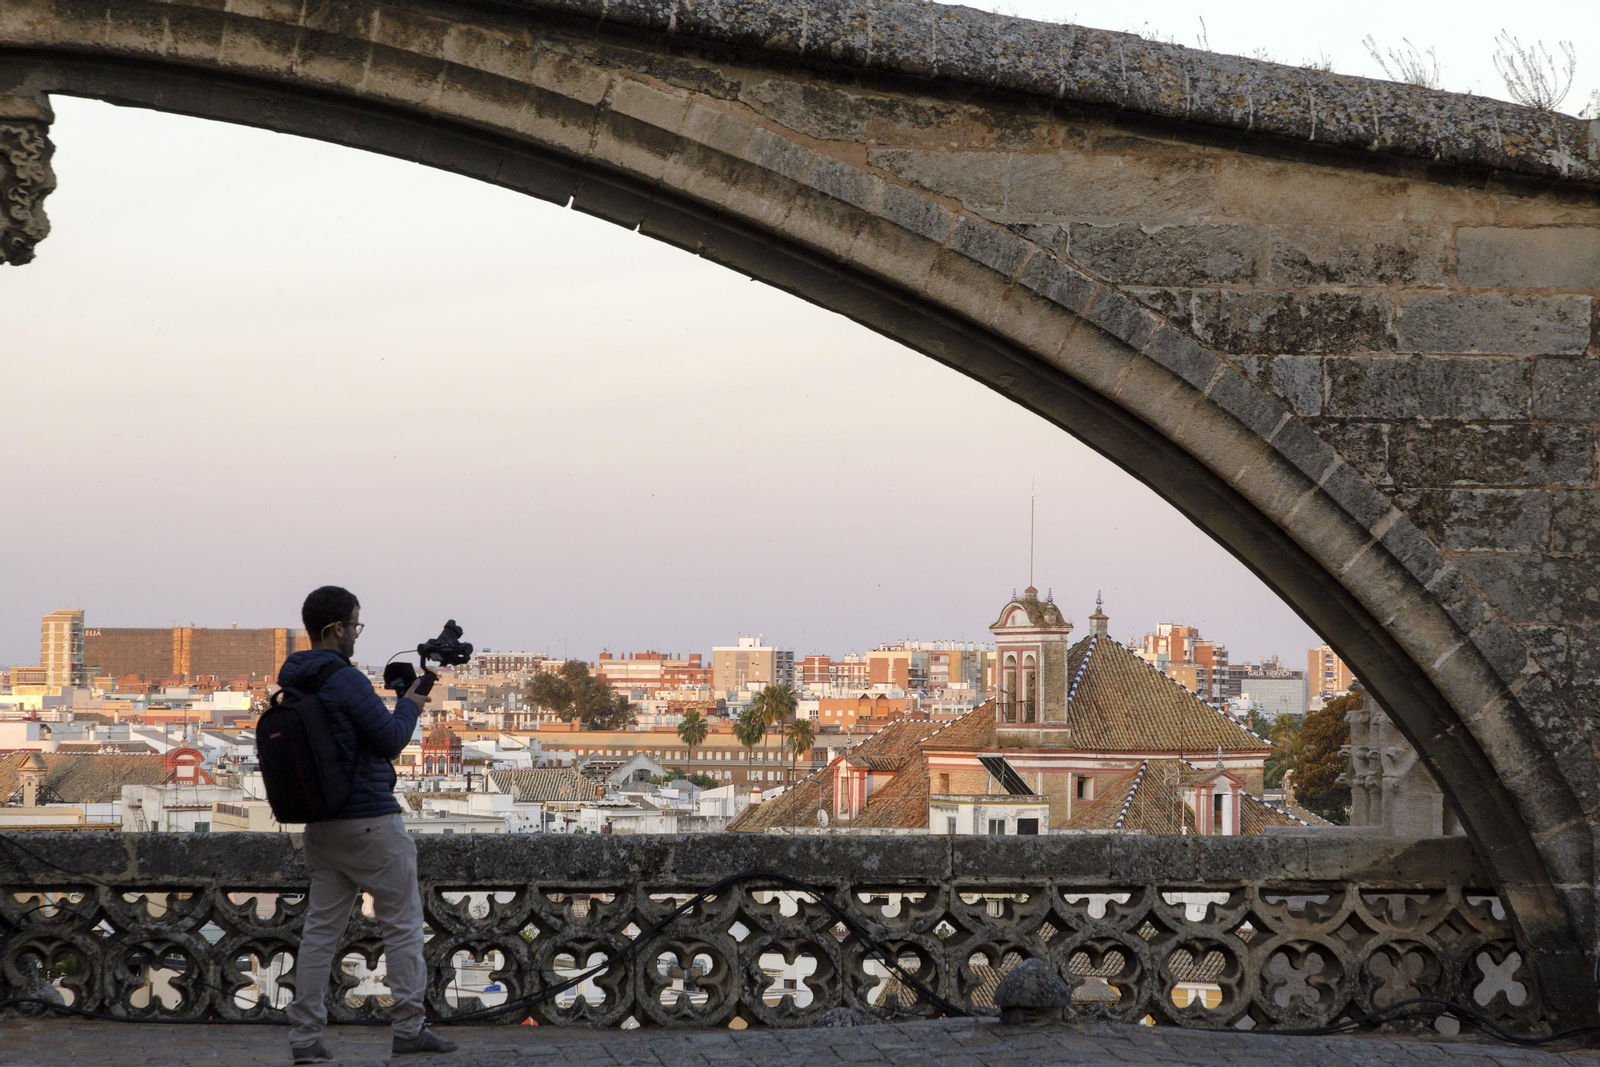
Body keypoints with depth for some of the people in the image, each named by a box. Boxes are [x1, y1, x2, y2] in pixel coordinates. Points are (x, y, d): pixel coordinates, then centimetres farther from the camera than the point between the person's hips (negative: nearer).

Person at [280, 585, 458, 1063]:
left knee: (321, 928, 8)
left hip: (321, 823, 8)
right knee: (402, 923, 4)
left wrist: (388, 698, 17)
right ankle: (409, 1027, 6)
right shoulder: (347, 680, -17)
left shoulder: (292, 682, 9)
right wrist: (409, 705, 5)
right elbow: (392, 739, -12)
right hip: (369, 819, -8)